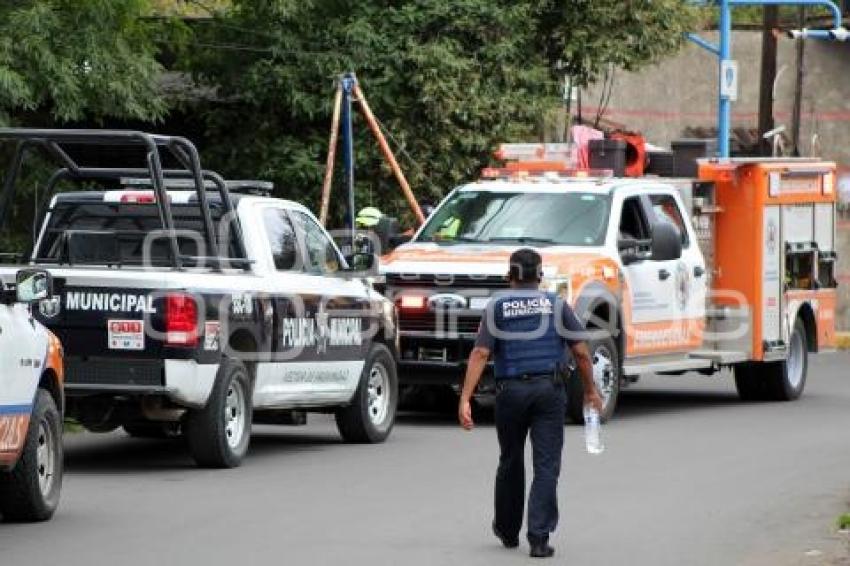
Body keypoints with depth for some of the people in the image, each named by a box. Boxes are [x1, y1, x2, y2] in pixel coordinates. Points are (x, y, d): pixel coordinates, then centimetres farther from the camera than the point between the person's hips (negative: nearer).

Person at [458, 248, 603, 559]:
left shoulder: (496, 307, 3)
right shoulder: (556, 305, 5)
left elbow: (480, 354, -6)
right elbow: (581, 352, 1)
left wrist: (465, 399, -10)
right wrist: (590, 389, 15)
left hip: (510, 391, 1)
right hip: (549, 390, -1)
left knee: (511, 462, 18)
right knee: (546, 466, -2)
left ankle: (507, 530, 33)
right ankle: (539, 538, -12)